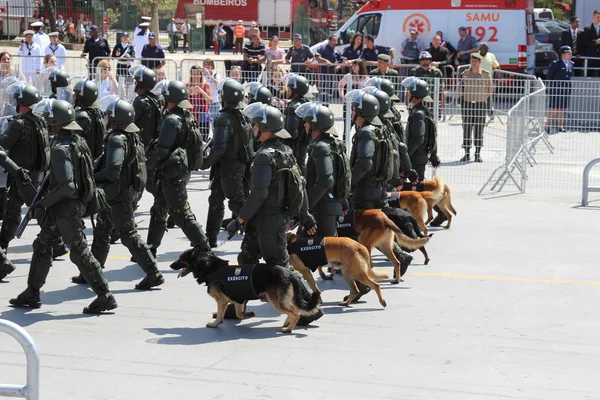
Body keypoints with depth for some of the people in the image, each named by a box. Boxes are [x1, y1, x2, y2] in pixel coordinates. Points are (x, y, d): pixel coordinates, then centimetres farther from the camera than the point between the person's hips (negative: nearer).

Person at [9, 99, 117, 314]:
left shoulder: (61, 148, -22)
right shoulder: (77, 141, 7)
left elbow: (66, 186, -29)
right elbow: (89, 173, 16)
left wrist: (45, 201, -15)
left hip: (66, 207, -10)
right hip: (77, 202, 10)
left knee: (79, 252, -3)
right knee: (42, 245, 17)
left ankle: (105, 296, 1)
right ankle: (32, 294, 25)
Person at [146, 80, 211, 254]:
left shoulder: (172, 120, -20)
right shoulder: (186, 117, 8)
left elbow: (161, 149, -23)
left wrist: (149, 165, -7)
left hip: (171, 174, -10)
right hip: (182, 170, 10)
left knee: (181, 214, -5)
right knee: (158, 211, 19)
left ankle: (204, 250, -4)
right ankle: (151, 249, 28)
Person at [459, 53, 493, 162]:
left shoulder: (486, 74, 0)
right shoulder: (465, 74, 4)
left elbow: (490, 90, 9)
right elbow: (460, 88, 13)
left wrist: (482, 98, 4)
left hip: (481, 104, -1)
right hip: (467, 104, 1)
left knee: (479, 129, 2)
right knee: (466, 128, 1)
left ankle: (478, 154, 9)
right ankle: (467, 153, 8)